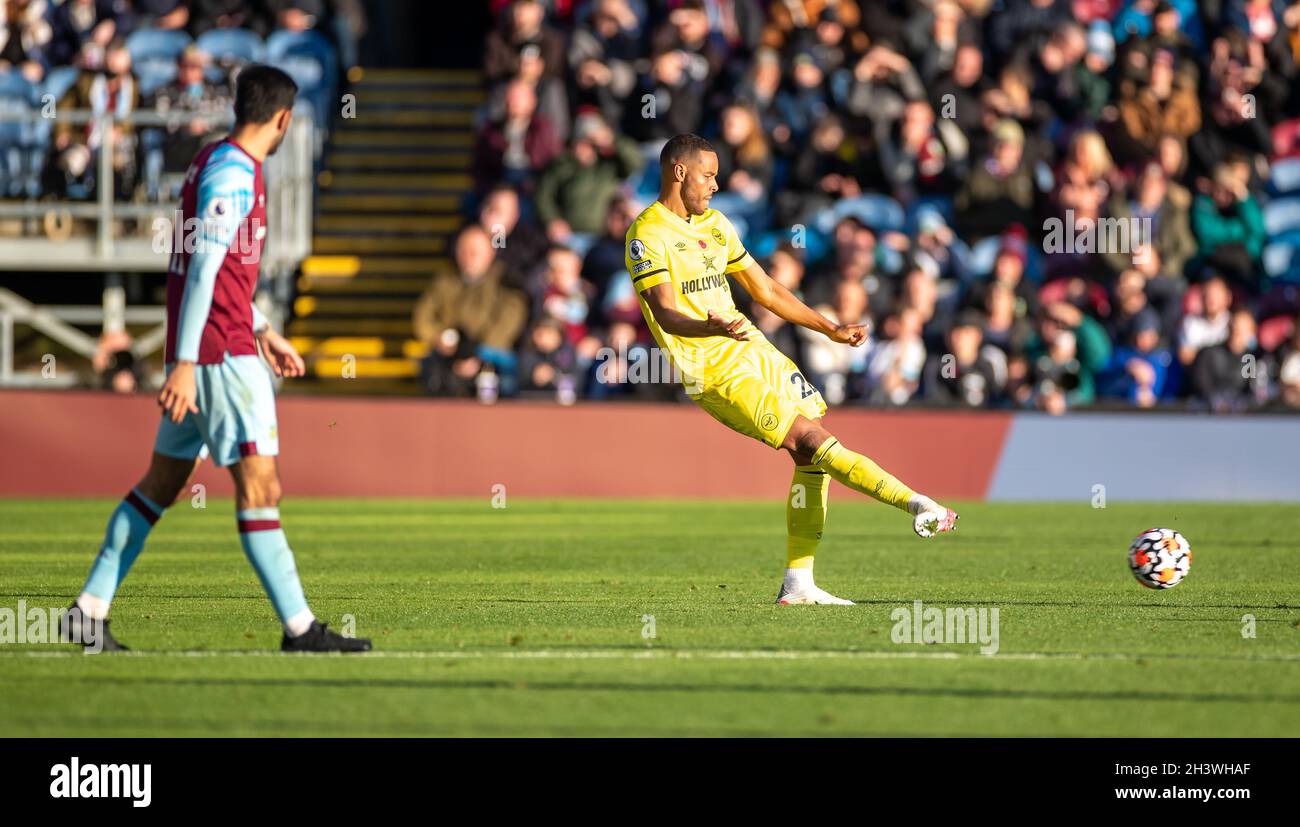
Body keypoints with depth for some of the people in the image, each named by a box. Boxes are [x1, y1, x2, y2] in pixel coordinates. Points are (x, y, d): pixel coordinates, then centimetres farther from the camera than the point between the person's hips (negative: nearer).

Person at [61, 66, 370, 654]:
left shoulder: (216, 162, 16)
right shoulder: (232, 174, -14)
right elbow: (203, 270, -21)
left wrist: (263, 331, 29)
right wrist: (185, 364, -25)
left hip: (201, 350, 10)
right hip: (221, 351, -10)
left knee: (163, 481, 12)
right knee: (259, 486, -8)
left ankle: (89, 612, 12)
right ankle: (299, 627, -8)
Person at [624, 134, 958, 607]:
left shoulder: (713, 223, 16)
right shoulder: (648, 235, -10)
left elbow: (765, 291, 24)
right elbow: (665, 314, -23)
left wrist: (831, 331, 23)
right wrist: (711, 330, -43)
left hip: (754, 351, 8)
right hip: (715, 372, -8)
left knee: (815, 459, 2)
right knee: (814, 442, -16)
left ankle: (798, 584, 7)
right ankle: (916, 505, -16)